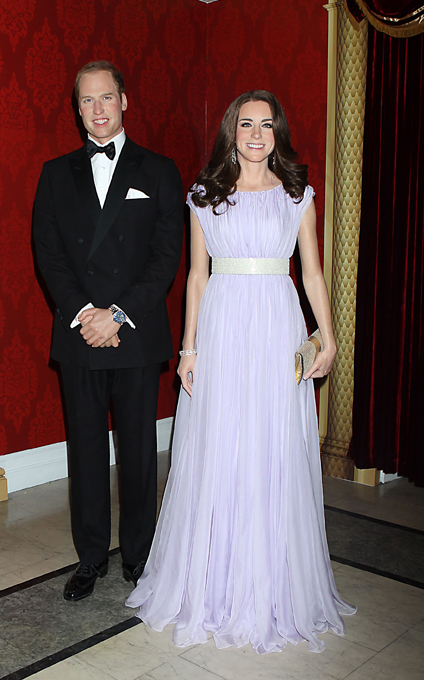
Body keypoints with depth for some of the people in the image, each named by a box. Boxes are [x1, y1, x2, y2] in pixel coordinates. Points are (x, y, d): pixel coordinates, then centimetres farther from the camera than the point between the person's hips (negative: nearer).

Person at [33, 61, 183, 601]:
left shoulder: (158, 171, 5)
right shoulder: (57, 173, 11)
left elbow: (167, 255, -3)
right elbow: (48, 254, 3)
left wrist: (119, 314, -13)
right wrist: (85, 313, -11)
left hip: (138, 335, -1)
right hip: (79, 335, 2)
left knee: (138, 450, 7)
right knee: (86, 450, 8)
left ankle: (139, 555, 24)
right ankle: (91, 558, 23)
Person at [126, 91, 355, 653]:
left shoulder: (297, 194, 8)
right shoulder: (206, 195, 9)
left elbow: (313, 272, 8)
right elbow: (197, 274, 8)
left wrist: (328, 337, -2)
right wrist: (189, 345, 1)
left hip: (277, 329, 0)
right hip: (220, 327, 1)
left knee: (275, 453, 3)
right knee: (216, 453, 3)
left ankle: (274, 588, 20)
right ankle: (215, 584, 20)